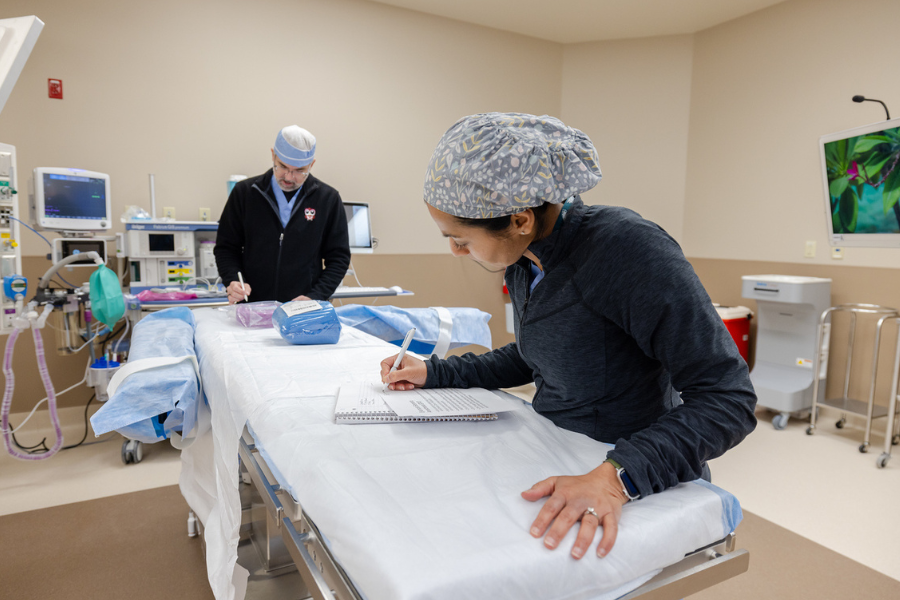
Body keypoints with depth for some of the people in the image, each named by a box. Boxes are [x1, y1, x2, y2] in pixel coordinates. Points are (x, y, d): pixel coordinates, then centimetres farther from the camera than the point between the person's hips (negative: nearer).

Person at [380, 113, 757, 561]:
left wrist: (618, 477, -36)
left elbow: (728, 398, -24)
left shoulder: (627, 249, -24)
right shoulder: (524, 260, -1)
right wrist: (435, 373, 6)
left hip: (641, 489, -6)